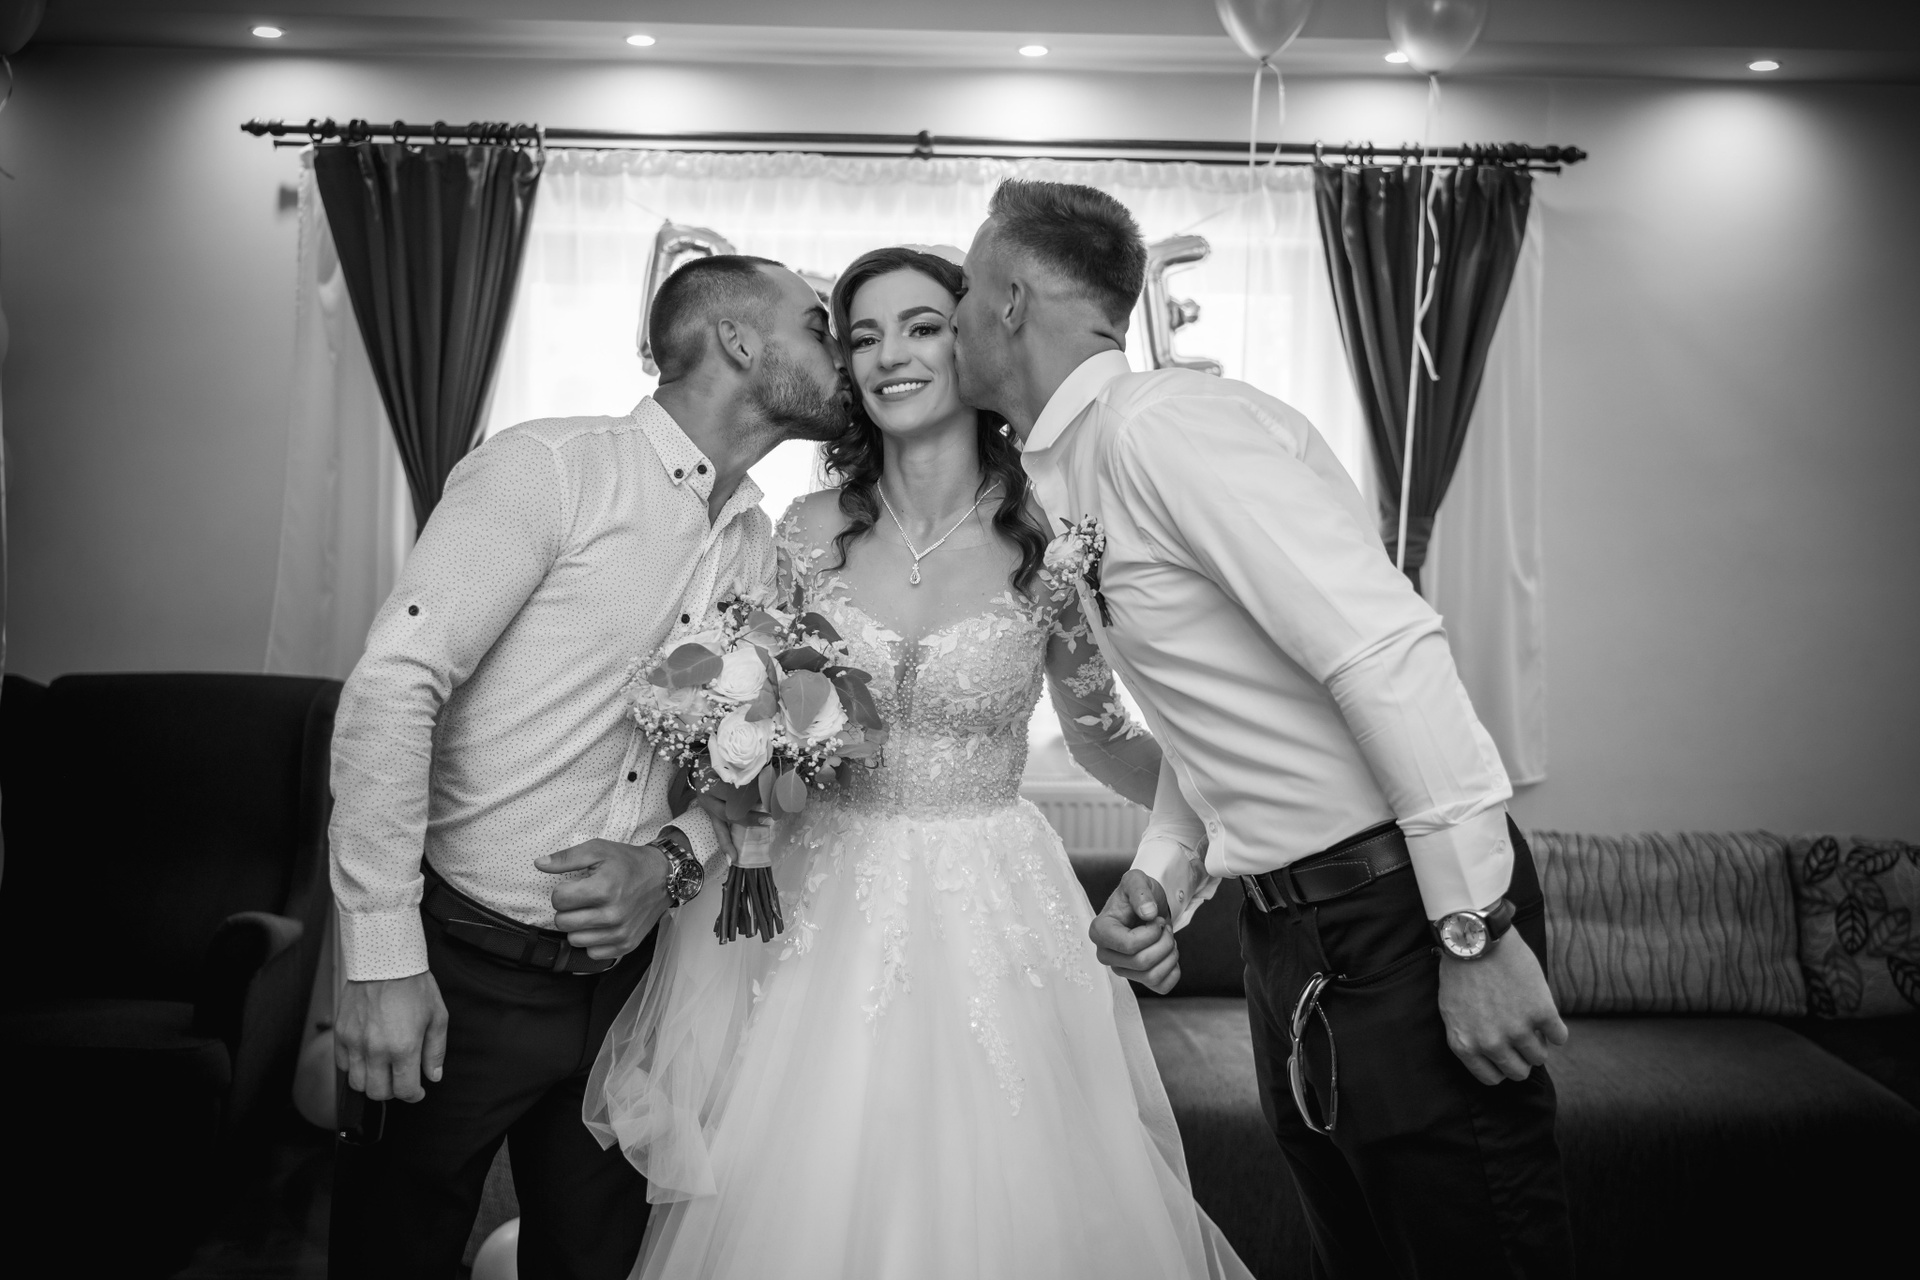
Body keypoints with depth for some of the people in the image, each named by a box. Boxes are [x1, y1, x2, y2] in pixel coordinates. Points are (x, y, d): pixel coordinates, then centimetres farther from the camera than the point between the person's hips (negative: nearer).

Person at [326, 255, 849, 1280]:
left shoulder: (758, 543, 8)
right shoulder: (548, 468, -14)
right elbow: (392, 686, -19)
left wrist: (674, 860, -9)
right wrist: (383, 957, -22)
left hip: (623, 965, 6)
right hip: (460, 971, -6)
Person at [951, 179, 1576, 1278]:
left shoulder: (1160, 423, -17)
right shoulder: (1063, 487, 13)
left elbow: (1385, 651, -24)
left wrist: (1476, 930, -24)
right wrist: (1165, 875, 5)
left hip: (1402, 910, -9)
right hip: (1290, 936, 9)